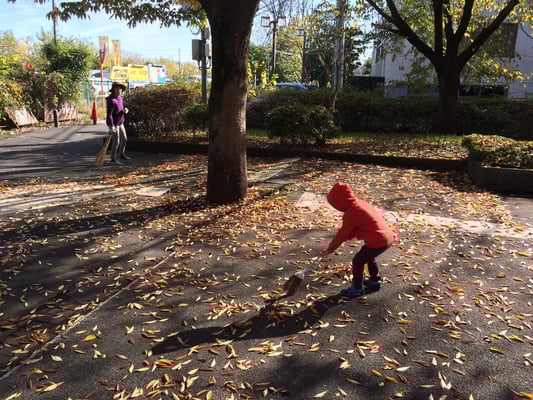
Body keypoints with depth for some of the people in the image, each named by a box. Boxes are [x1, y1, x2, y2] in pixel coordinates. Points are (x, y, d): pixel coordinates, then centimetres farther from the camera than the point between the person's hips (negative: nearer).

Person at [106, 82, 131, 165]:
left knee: (124, 139, 18)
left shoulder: (120, 98, 8)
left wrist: (125, 110, -7)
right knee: (116, 142, -7)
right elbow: (109, 114, -22)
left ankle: (121, 155, 35)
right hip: (114, 124, -9)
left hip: (120, 123, 9)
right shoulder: (111, 100, -18)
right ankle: (113, 159, 4)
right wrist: (111, 126, -28)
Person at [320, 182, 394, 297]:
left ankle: (357, 288, 18)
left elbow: (342, 234, -12)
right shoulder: (359, 203, 7)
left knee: (358, 261, 4)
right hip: (387, 236, 10)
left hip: (378, 242, -10)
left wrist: (329, 249, -2)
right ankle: (375, 281, 45)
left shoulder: (351, 214, -19)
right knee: (369, 257, 30)